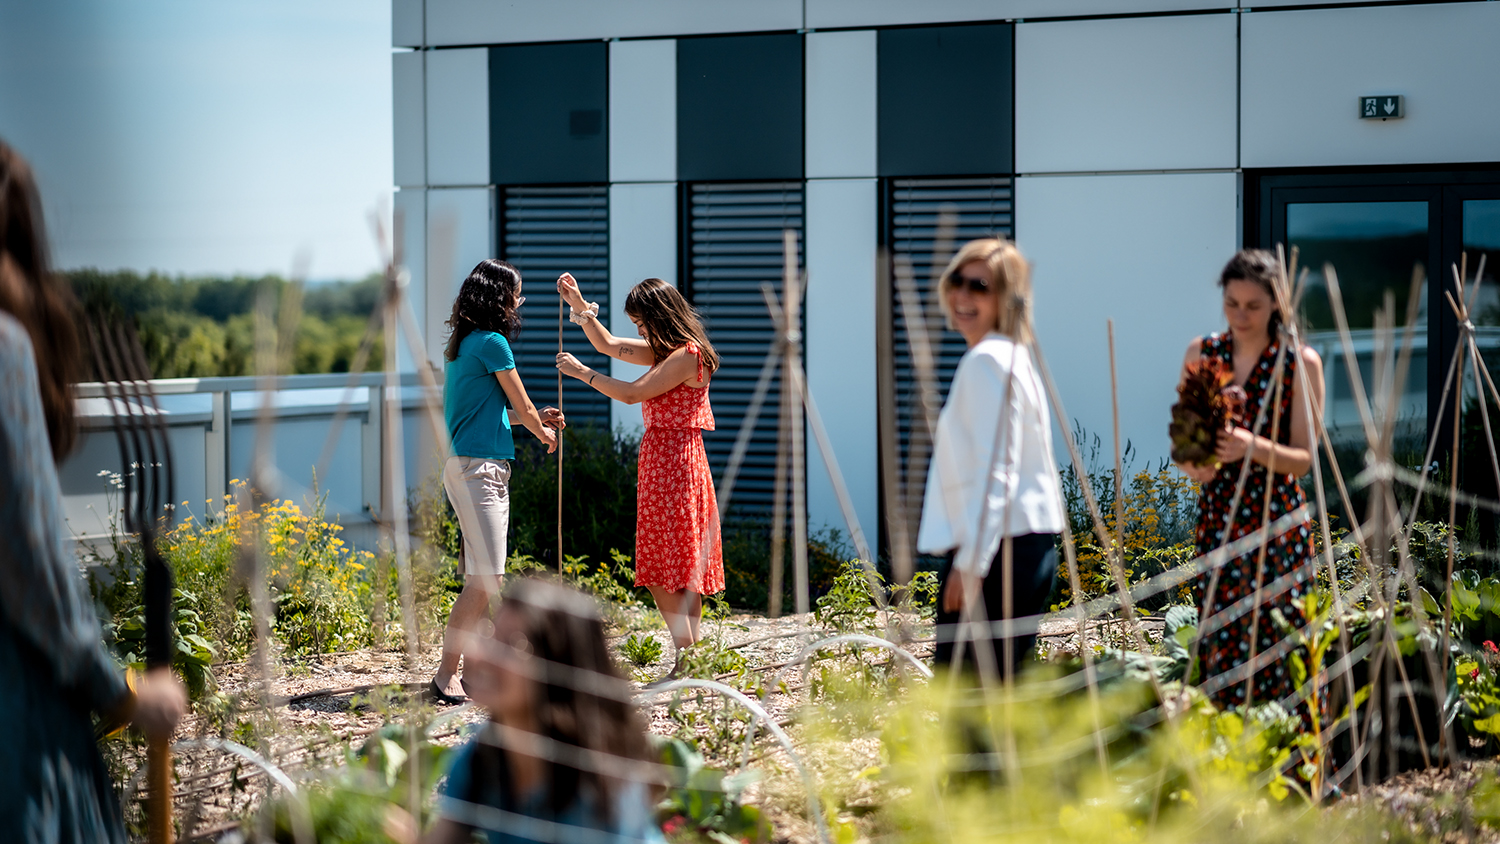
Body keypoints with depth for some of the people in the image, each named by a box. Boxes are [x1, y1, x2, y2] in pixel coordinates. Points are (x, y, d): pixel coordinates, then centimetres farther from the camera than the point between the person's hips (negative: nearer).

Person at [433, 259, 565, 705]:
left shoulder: (464, 343, 16)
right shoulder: (492, 343, -11)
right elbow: (523, 406, -2)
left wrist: (537, 418, 26)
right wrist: (543, 432, 18)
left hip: (483, 469, 10)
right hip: (477, 467, -10)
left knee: (483, 577, 12)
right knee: (485, 579, -12)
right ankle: (446, 674, -13)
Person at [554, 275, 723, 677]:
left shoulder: (687, 355, -14)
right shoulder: (667, 352, 16)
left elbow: (631, 393, -17)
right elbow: (608, 344, 24)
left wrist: (581, 371, -7)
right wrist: (578, 304, 14)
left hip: (675, 466, -10)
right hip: (659, 463, 10)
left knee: (673, 570, -9)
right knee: (662, 572, 9)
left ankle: (689, 663, -7)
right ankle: (688, 661, 11)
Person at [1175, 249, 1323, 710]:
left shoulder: (1301, 363, -3)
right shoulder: (1201, 353, 6)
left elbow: (1303, 458, -6)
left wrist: (1252, 447, -25)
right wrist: (1191, 462, -15)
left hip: (1277, 522, -3)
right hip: (1216, 520, 3)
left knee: (1274, 648, -6)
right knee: (1218, 646, 1)